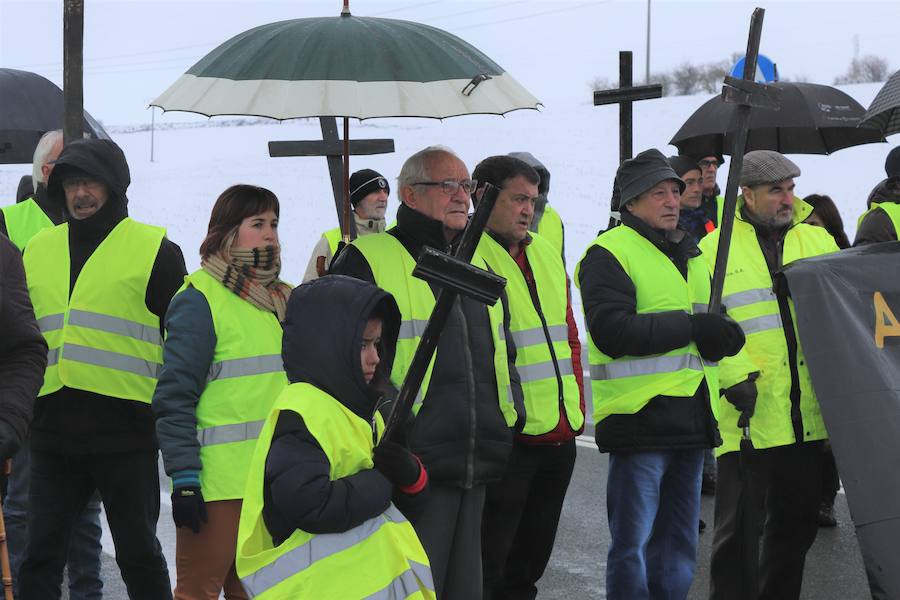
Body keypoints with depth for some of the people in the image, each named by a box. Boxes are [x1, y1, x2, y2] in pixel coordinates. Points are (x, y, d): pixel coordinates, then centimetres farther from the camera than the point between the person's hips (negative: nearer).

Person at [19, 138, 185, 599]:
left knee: (138, 553, 5)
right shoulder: (38, 250, 14)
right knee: (40, 557, 7)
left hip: (125, 428, -4)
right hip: (53, 429, 4)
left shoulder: (155, 250, -1)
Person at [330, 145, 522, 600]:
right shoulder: (367, 260, -5)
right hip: (411, 471, -7)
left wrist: (509, 407, 17)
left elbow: (502, 348, 30)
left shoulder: (477, 264, 19)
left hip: (475, 473, 7)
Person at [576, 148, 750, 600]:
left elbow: (713, 326, 30)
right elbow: (612, 331, -20)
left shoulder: (692, 257, 19)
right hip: (639, 421, -8)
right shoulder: (609, 254, -7)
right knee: (633, 549, -5)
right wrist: (691, 328, -21)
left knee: (678, 551, 14)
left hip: (691, 422, 8)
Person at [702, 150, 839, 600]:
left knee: (797, 521, 13)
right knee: (739, 527, -1)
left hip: (807, 413, 4)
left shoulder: (818, 241, 13)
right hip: (748, 413, -4)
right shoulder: (714, 249, 1)